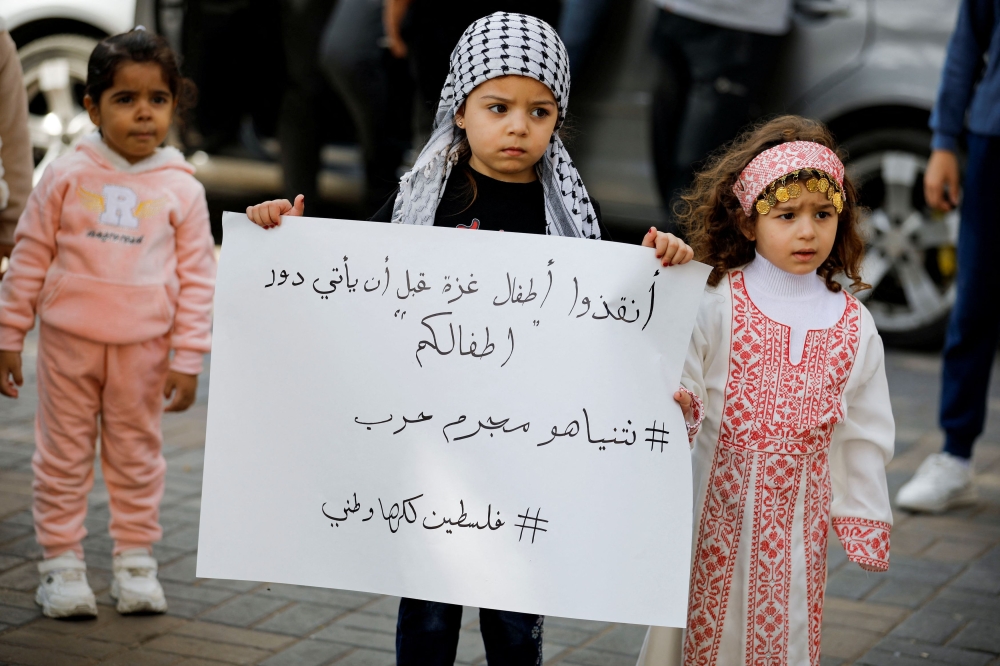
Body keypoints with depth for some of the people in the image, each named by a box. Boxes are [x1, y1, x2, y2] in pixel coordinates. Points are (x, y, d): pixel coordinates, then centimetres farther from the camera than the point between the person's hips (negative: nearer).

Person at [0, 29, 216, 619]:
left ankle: (136, 560, 23)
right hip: (70, 338, 0)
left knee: (138, 456, 11)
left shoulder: (182, 189, -2)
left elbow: (198, 278, 0)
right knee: (64, 455, 7)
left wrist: (188, 360, -3)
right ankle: (62, 562, 16)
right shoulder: (67, 176, -3)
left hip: (143, 347, 0)